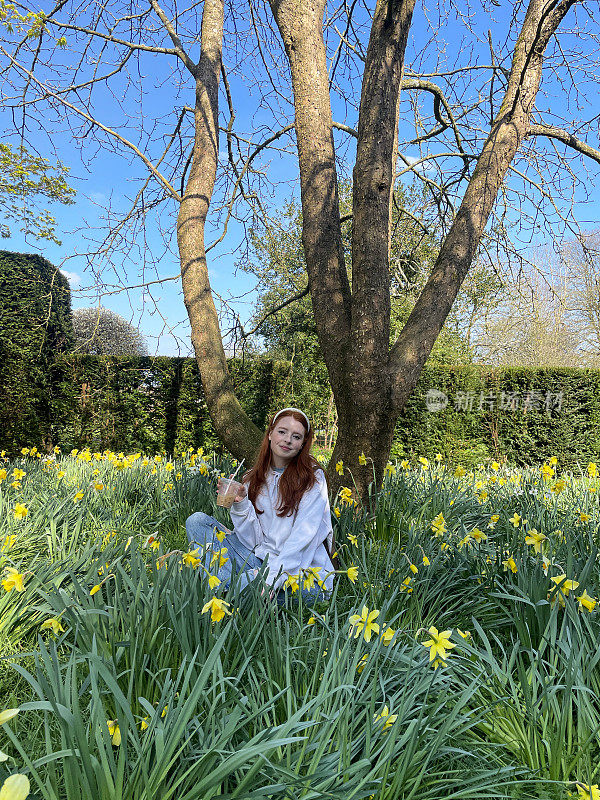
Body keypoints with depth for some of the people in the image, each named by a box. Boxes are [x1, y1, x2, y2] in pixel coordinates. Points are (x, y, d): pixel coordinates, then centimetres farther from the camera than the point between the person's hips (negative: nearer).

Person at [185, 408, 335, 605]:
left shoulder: (312, 477, -6)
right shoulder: (254, 479, 8)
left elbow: (303, 537, -15)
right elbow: (252, 540, 3)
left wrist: (271, 577, -26)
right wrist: (240, 504, -13)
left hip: (303, 571, -6)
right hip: (260, 559, 6)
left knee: (250, 581, -40)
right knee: (197, 520, -5)